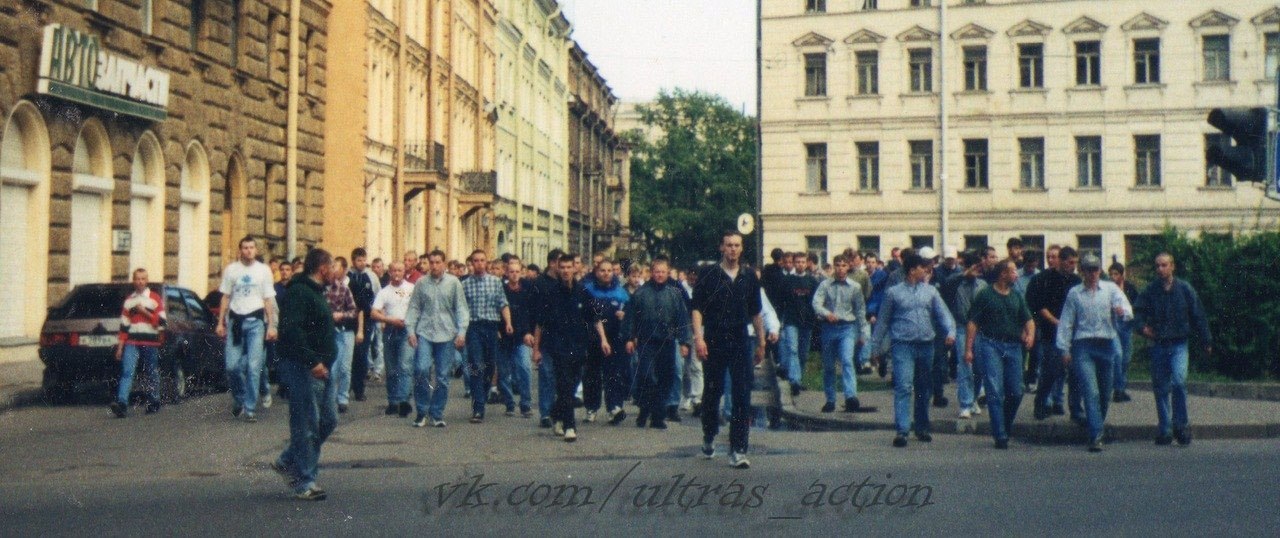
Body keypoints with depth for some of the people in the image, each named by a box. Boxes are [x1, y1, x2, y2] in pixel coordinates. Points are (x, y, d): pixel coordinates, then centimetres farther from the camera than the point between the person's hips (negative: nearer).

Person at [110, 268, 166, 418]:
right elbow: (124, 325, 13)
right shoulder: (129, 300, 15)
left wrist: (145, 312, -11)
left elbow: (162, 321, -3)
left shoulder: (155, 298, 5)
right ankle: (122, 404, -23)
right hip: (131, 342, 2)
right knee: (127, 372, -12)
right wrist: (120, 346, 8)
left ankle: (154, 403, 21)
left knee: (152, 374, 6)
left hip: (150, 342, -2)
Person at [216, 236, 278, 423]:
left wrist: (271, 326, -1)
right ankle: (239, 398, 23)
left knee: (253, 367, -5)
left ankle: (250, 409, 0)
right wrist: (220, 323, 4)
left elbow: (269, 300, 5)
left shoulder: (264, 270, 4)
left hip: (255, 321, -1)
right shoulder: (231, 270, 7)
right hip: (235, 320, 1)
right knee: (232, 366, -2)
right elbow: (225, 298, 10)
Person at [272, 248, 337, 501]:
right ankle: (304, 482, 2)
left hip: (321, 368, 10)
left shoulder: (315, 292, 20)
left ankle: (287, 462, 24)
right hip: (303, 368, -10)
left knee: (328, 420, 12)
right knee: (306, 424, -5)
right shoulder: (298, 292, -14)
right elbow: (291, 330, -26)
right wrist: (312, 361, -29)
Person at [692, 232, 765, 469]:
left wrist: (761, 343, 16)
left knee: (742, 396, -5)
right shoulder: (708, 274, 0)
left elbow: (756, 312, 16)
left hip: (740, 342, 2)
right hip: (714, 342, -2)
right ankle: (709, 437, 33)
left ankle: (738, 450, -4)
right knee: (712, 393, 10)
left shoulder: (749, 276, 9)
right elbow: (697, 308, -3)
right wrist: (698, 338, -14)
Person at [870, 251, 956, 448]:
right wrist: (876, 347, 7)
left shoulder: (930, 291, 10)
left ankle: (922, 428, 25)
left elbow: (943, 313, 4)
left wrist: (950, 331, -15)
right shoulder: (894, 293, 3)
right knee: (903, 387, -13)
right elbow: (883, 321, 8)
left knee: (923, 388, 12)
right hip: (903, 345, -4)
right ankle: (901, 430, -16)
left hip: (926, 345, 4)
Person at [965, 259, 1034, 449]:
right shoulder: (985, 295, 1)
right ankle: (1000, 436, -7)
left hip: (1013, 347, 5)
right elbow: (972, 322, -1)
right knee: (995, 392, -9)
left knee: (1016, 393, 4)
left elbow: (1028, 319, 16)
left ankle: (1005, 428, 24)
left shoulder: (1017, 297, 17)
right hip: (991, 345, -5)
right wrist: (968, 349, -8)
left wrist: (1030, 334, -7)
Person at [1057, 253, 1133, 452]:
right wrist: (1064, 349, 4)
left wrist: (1123, 311, -33)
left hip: (1106, 345, 2)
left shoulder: (1110, 289, 8)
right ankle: (1095, 436, -16)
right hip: (1083, 346, -2)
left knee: (1105, 392, 11)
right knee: (1091, 392, -12)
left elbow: (1124, 305, -8)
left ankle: (1097, 426, 32)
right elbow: (1066, 322, 9)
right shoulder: (1074, 293, 8)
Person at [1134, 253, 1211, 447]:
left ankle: (1181, 425, -6)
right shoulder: (1150, 291, 3)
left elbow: (1198, 316, 7)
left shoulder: (1184, 289, 1)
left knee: (1179, 381, -20)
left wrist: (1206, 342, 8)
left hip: (1179, 345, -2)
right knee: (1160, 388, 5)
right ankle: (1164, 429, 15)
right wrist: (1142, 327, -12)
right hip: (1158, 345, 2)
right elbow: (1139, 312, 9)